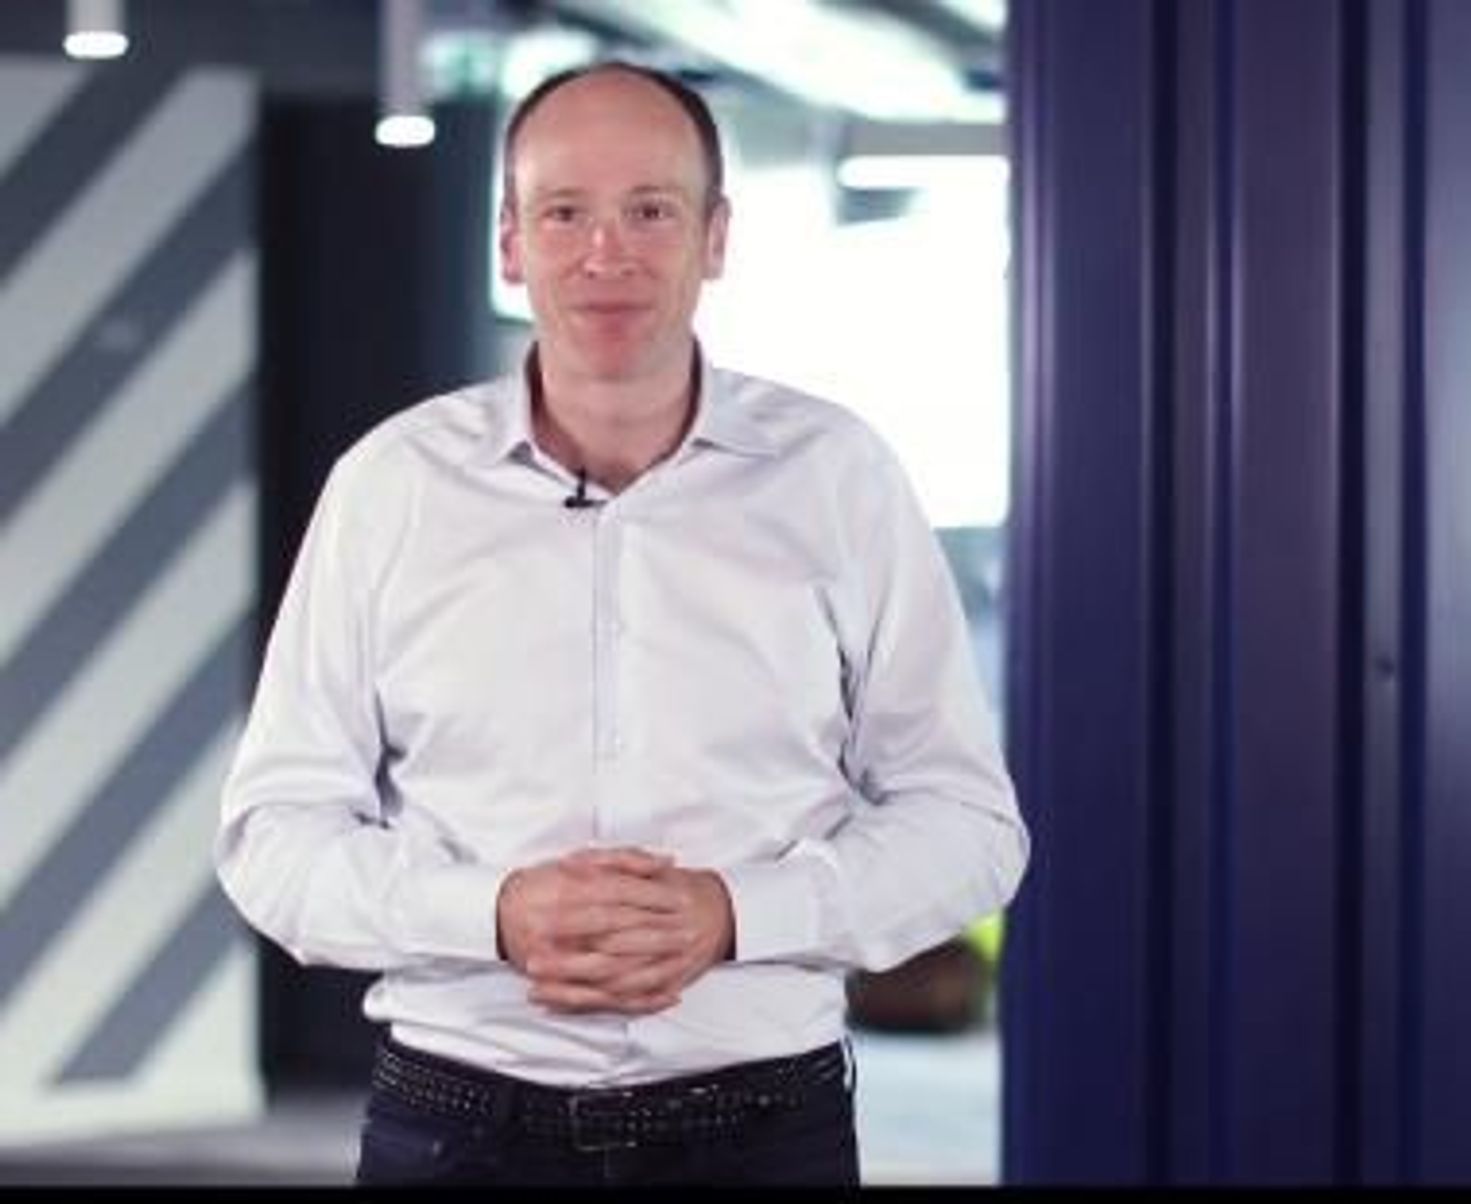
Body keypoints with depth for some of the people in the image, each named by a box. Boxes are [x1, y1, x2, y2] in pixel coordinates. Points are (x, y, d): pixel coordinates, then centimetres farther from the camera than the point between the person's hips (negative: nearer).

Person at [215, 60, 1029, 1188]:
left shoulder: (838, 476, -2)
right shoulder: (391, 484, -1)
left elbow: (965, 821, 0)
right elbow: (276, 828, 1)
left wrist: (733, 915, -15)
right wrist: (495, 915, -16)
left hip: (766, 1121, 0)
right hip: (457, 1122, 0)